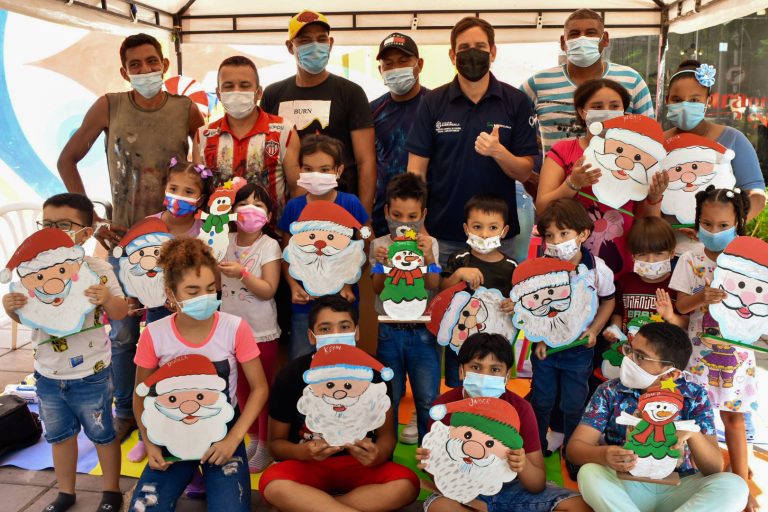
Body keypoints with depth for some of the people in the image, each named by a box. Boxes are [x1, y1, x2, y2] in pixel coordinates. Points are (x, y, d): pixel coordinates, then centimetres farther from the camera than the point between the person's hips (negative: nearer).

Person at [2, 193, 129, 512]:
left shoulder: (98, 269, -14)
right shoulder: (33, 270, -2)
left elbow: (120, 314, -12)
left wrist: (108, 299, -33)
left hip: (90, 375, -4)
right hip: (47, 375, 5)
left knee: (102, 434, 12)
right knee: (59, 435, 21)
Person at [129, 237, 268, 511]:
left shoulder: (236, 328, -16)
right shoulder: (153, 335, -13)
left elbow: (259, 389, -8)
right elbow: (141, 395, 2)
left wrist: (232, 439, -16)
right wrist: (150, 444, -9)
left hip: (222, 431, -1)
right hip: (173, 435, 1)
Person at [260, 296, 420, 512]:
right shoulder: (291, 374, -10)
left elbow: (386, 433, -1)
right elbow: (276, 442, -2)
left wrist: (377, 455, -25)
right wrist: (303, 452, -25)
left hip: (359, 464, 1)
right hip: (308, 464, -1)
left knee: (407, 484, -28)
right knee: (273, 485, -34)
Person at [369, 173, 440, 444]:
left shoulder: (429, 244, -1)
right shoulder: (379, 245, 1)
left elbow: (433, 285, -11)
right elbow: (378, 288, -7)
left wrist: (429, 257, -28)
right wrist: (382, 264, -25)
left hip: (422, 330, 0)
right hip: (389, 331, 1)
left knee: (428, 399, 5)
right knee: (388, 398, 13)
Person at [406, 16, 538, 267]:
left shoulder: (516, 102, 0)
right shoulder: (433, 102, 0)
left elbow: (524, 172, -1)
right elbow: (416, 170, -2)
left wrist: (498, 152, -22)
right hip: (443, 233, 0)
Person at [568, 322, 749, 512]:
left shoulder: (695, 396, -2)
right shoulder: (609, 391, -4)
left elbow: (714, 469, -6)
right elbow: (575, 447, -10)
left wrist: (692, 432, -27)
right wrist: (603, 455, -34)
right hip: (626, 487, -1)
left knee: (734, 486, -26)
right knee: (589, 473, -32)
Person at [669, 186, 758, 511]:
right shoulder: (691, 260, -6)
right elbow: (681, 305, -6)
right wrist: (702, 297, -26)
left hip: (737, 350, 1)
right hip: (701, 350, 0)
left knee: (734, 415, 10)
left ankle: (742, 483, 22)